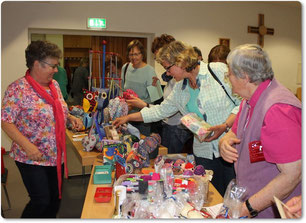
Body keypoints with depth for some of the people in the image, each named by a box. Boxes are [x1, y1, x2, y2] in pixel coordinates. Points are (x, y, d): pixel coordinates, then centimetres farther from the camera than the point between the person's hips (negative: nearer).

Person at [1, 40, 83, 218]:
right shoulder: (18, 89, -15)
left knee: (55, 199, 15)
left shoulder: (54, 85, 7)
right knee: (41, 201, -3)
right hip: (31, 158, -7)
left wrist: (71, 117, 1)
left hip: (56, 155, 7)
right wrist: (27, 145, -26)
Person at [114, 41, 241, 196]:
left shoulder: (219, 70, -7)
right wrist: (128, 118, 22)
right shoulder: (180, 88, 11)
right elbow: (161, 110, 21)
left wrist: (225, 126, -19)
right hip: (204, 153, 5)